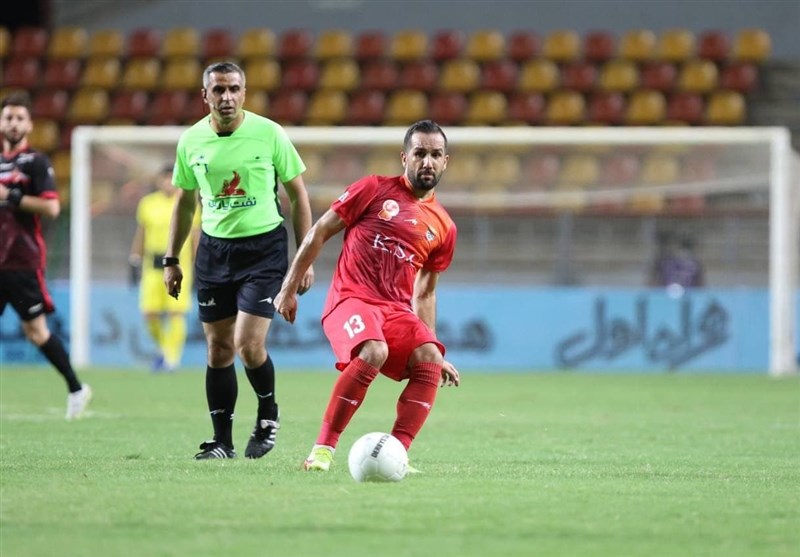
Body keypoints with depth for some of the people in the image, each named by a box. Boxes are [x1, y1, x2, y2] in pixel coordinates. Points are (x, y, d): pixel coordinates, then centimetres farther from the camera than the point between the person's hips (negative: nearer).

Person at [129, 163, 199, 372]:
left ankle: (172, 358, -6)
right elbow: (140, 235, 16)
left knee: (176, 313, -11)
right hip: (152, 266, 2)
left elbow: (195, 237, 8)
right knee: (149, 312, -3)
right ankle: (163, 347, 22)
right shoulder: (147, 204, 9)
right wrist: (134, 262, 12)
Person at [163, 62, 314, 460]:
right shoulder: (192, 141, 2)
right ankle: (222, 441, 15)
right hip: (213, 248, 4)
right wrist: (171, 259, 11)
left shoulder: (270, 134, -8)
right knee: (219, 349, 6)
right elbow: (184, 203, 15)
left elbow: (298, 195, 0)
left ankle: (268, 413, 14)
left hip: (264, 247, -4)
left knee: (248, 345, -14)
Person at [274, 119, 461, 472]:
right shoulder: (375, 190, 2)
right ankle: (323, 448, -23)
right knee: (373, 353, -33)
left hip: (398, 309, 5)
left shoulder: (443, 227, 14)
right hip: (350, 299, -5)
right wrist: (289, 288, 2)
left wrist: (435, 350, 19)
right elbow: (319, 233, 5)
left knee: (429, 359, -24)